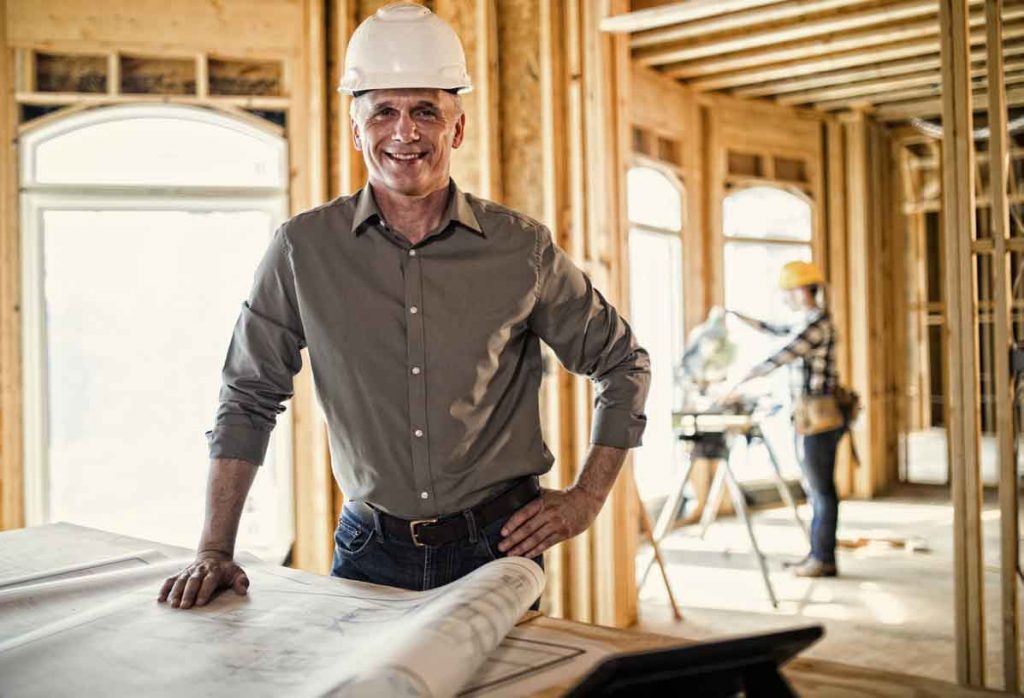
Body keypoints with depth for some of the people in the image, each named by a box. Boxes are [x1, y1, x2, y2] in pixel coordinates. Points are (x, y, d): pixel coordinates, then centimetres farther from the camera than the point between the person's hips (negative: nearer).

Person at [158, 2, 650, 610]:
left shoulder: (522, 249, -4)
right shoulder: (305, 249, -4)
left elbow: (624, 364, 8)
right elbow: (249, 399, 3)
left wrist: (588, 498, 1)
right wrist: (215, 550, -2)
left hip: (497, 547, 0)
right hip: (371, 549, 1)